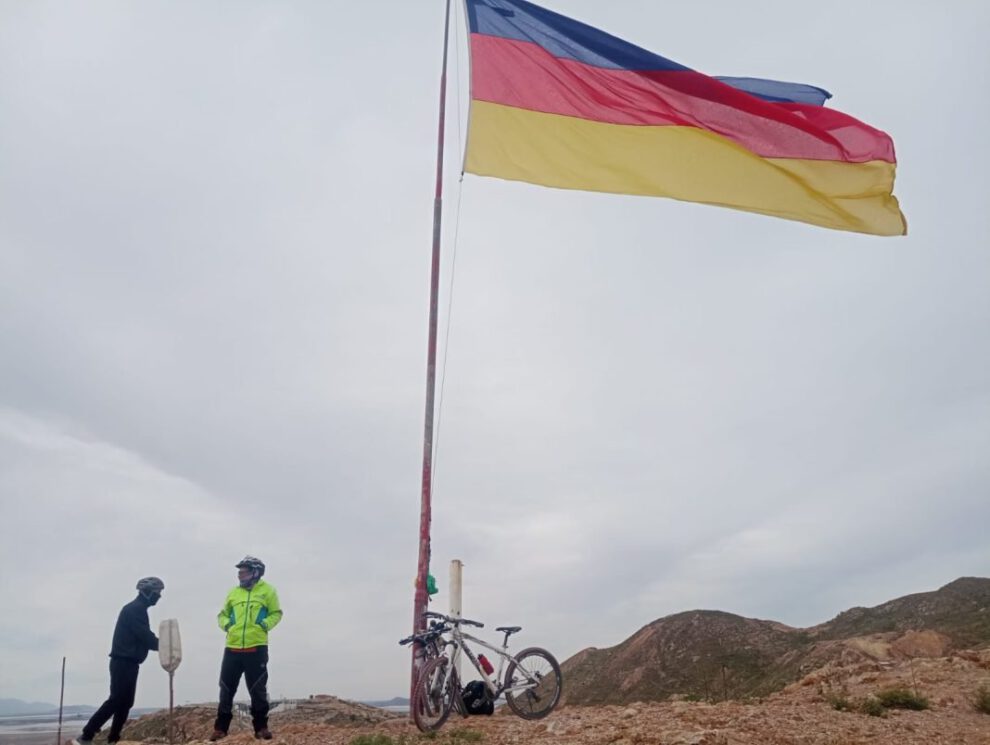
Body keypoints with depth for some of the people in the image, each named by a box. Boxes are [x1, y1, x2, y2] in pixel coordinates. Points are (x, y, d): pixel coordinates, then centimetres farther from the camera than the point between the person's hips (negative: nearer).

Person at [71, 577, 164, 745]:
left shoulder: (137, 609, 18)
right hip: (123, 662, -10)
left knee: (125, 702, 8)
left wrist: (161, 645, 6)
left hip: (128, 663, 10)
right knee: (116, 700, -12)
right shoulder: (135, 609, -13)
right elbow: (146, 637, -19)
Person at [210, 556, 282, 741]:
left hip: (256, 648, -3)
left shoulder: (267, 591, 1)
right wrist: (226, 624, 2)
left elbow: (276, 613, 6)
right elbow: (222, 614, 21)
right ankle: (220, 728, 17)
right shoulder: (233, 592, 11)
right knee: (226, 689, 7)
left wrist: (265, 625, -10)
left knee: (258, 690, 2)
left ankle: (261, 727, 12)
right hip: (232, 648, 4)